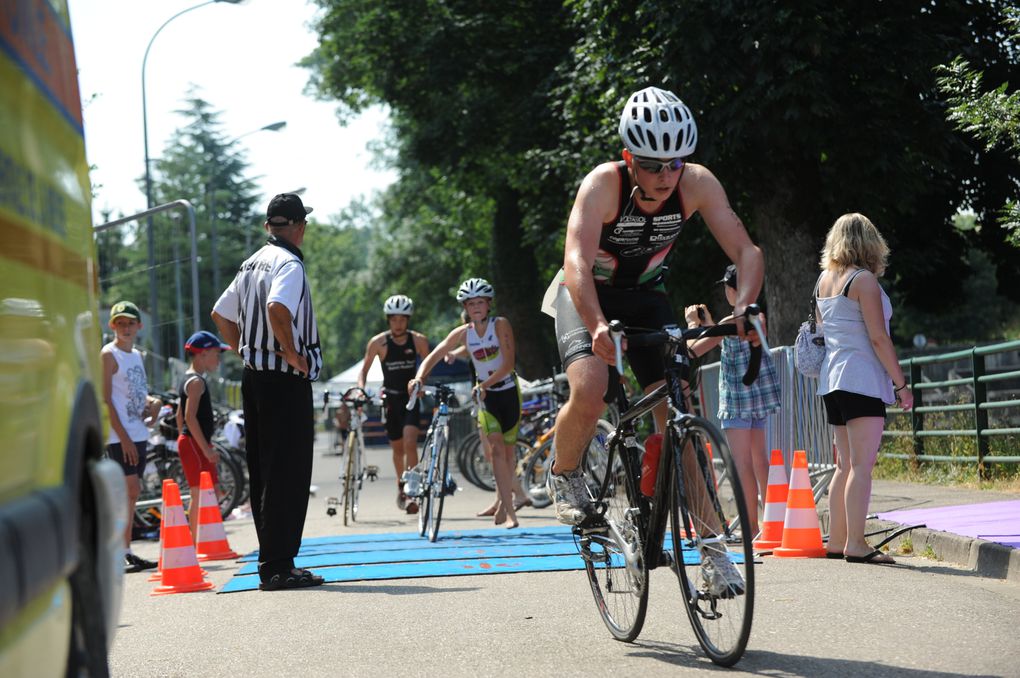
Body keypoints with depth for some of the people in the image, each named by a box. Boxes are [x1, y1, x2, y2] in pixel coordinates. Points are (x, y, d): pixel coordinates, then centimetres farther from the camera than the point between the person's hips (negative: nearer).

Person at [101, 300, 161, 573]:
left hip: (138, 434, 8)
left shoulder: (136, 355, 17)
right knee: (129, 490, -13)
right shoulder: (108, 355, -6)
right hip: (119, 436, -8)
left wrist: (151, 402, 5)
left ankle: (126, 552, 13)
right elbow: (105, 399, -13)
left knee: (130, 493, 9)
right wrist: (123, 437, -18)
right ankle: (122, 553, -14)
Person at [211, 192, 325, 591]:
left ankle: (271, 563, 17)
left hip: (255, 377, 9)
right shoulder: (289, 264, -12)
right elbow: (278, 308, -31)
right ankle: (279, 567, -8)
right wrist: (292, 353, -20)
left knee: (263, 472, 11)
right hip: (286, 379, -9)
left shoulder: (253, 264, 15)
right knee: (288, 473, -7)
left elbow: (220, 314, 23)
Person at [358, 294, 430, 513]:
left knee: (410, 443, -18)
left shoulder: (418, 340, -7)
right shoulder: (379, 342, -8)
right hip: (390, 399, 1)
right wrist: (361, 388, -15)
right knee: (397, 448, 10)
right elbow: (364, 369, 2)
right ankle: (401, 488, 31)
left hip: (411, 398, -1)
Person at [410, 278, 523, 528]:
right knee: (497, 449, -14)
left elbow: (508, 363, -22)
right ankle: (509, 511, -17)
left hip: (508, 391, -1)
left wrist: (485, 384, -35)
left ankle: (502, 502, 25)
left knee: (508, 449, 5)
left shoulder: (500, 325, -14)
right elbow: (433, 356, -9)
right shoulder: (463, 333, -6)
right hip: (485, 395, 1)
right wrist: (419, 378, -28)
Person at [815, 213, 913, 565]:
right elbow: (878, 338, -13)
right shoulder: (864, 279, -10)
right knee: (862, 465, -10)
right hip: (862, 378, -8)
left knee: (846, 464, 13)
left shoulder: (825, 279, 13)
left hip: (832, 379, 8)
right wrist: (901, 383, -8)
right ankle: (856, 544, -15)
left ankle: (836, 540, 14)